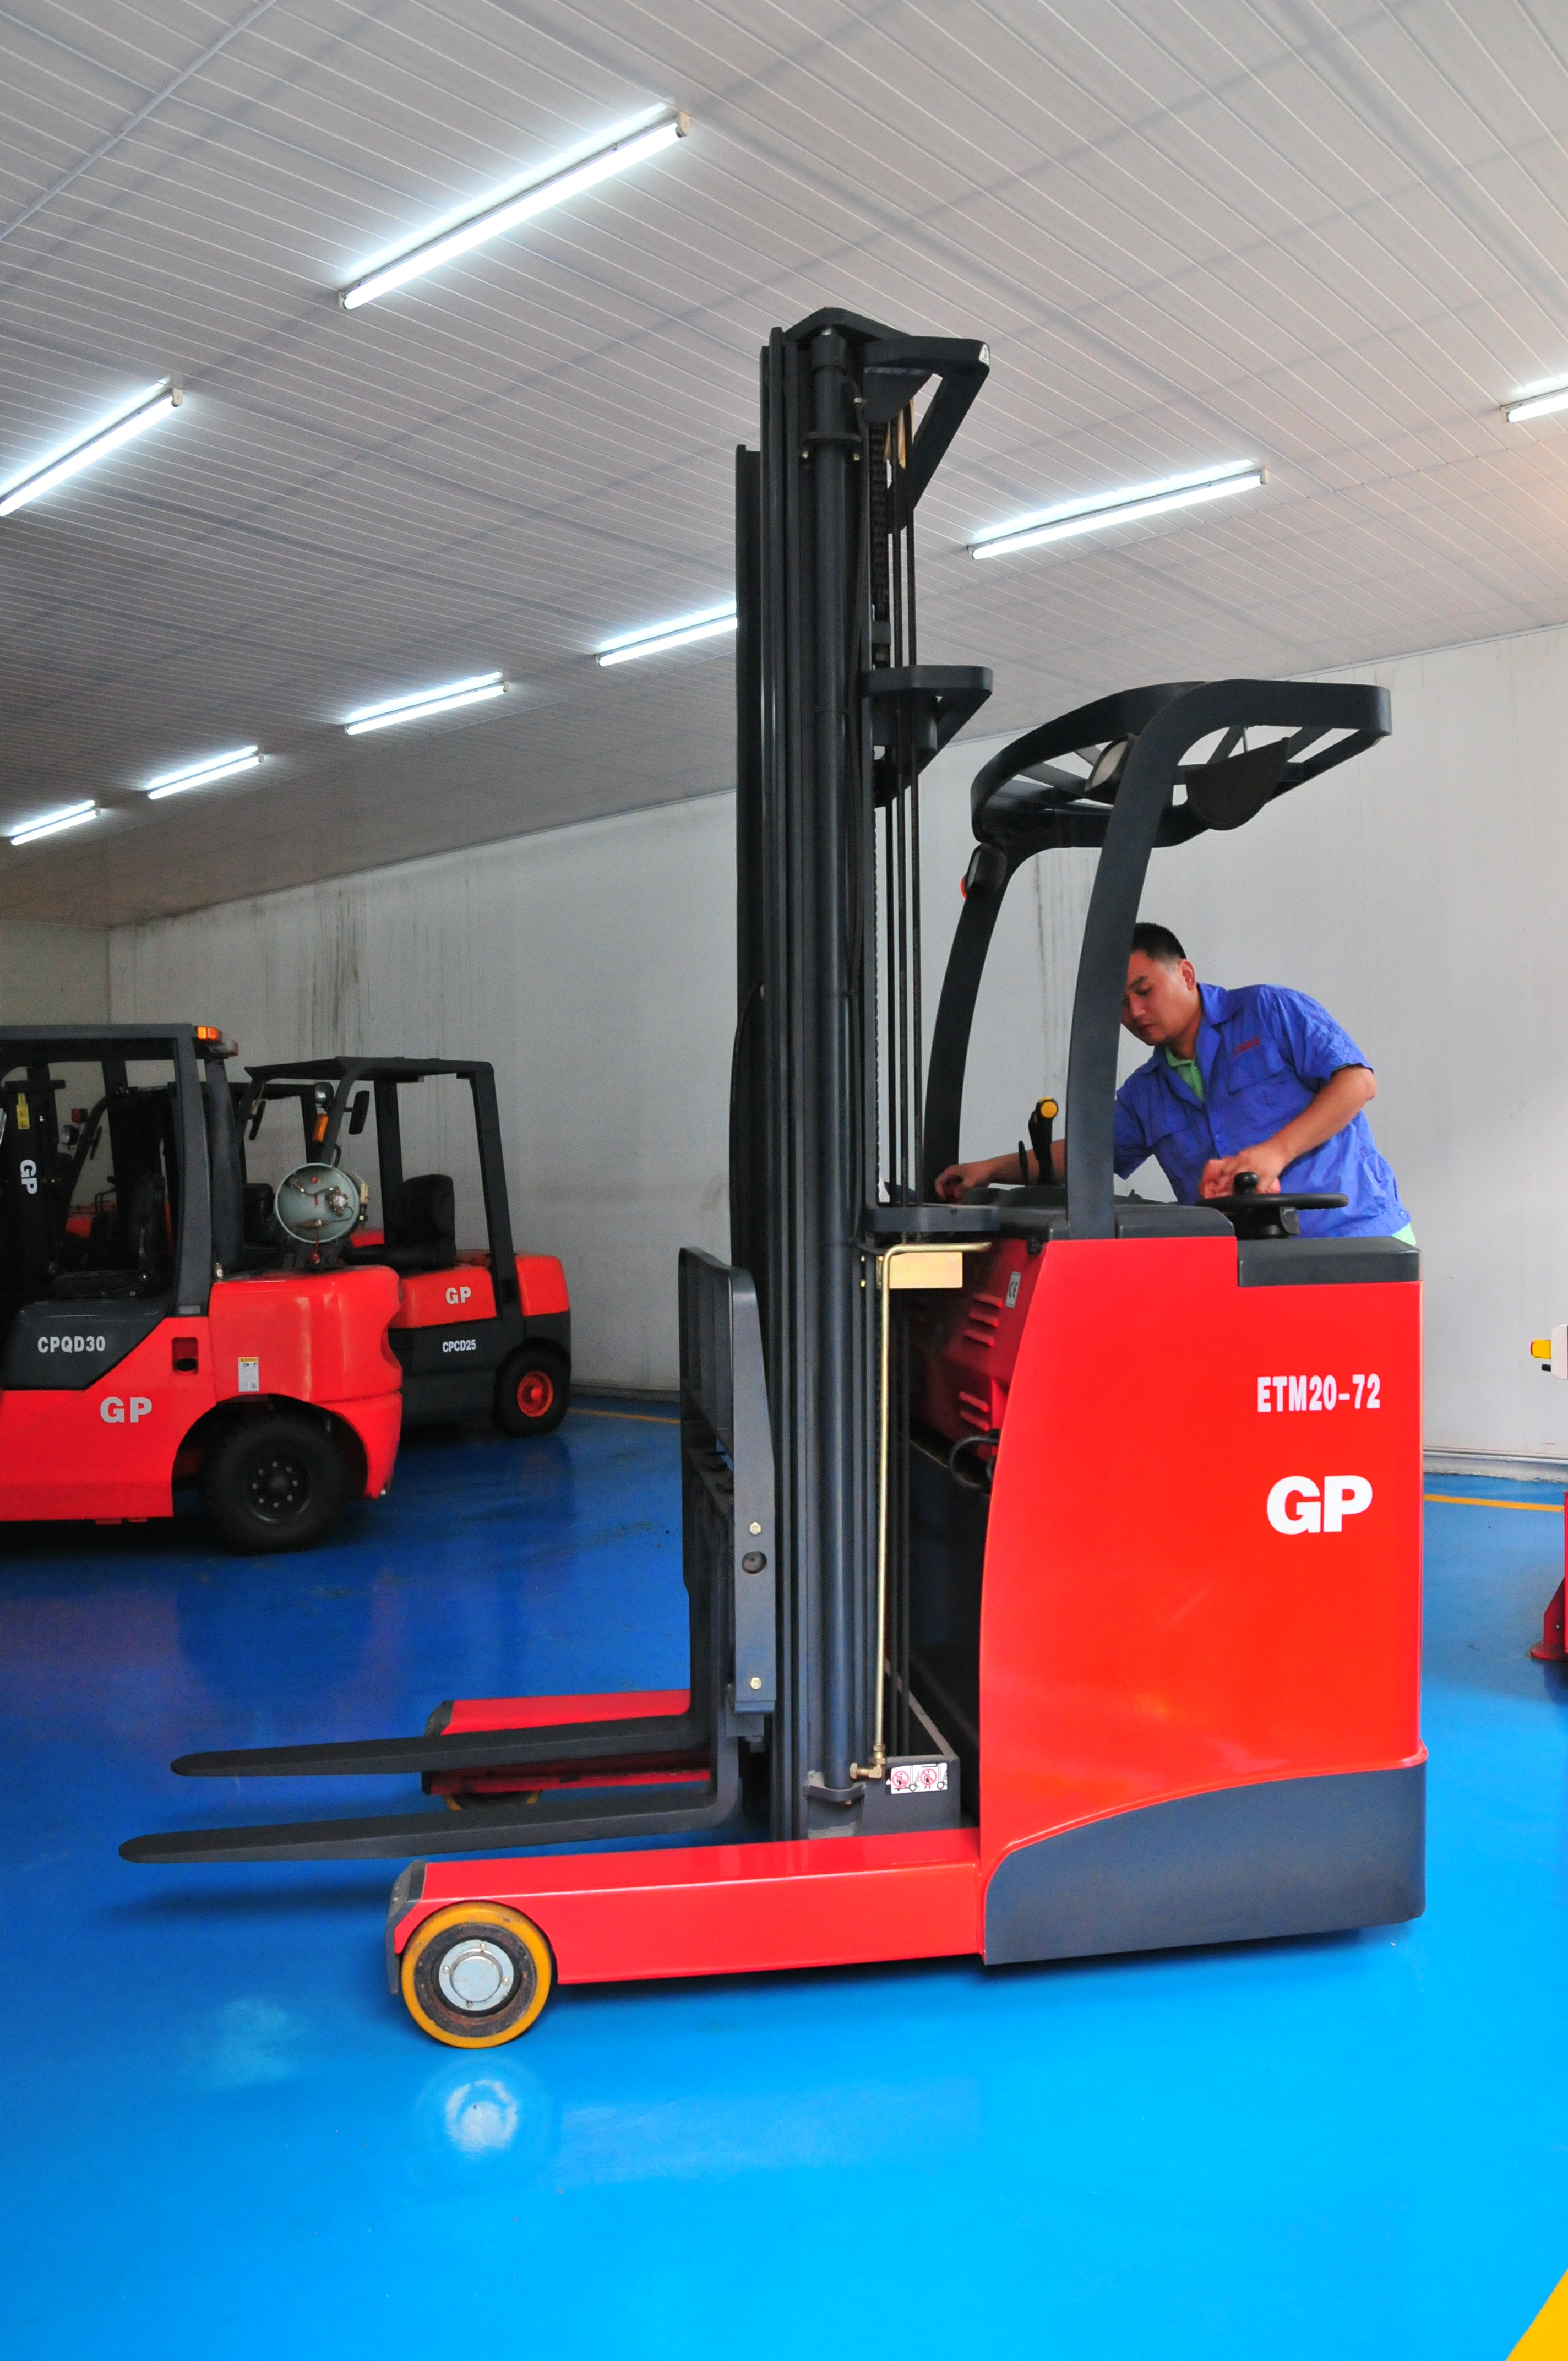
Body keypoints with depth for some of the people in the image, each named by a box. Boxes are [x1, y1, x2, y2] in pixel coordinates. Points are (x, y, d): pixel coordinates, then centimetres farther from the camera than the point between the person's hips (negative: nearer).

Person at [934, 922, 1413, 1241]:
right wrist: (989, 1170, 16)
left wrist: (1276, 1152, -15)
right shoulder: (1144, 1094, 21)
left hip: (1355, 1235, -5)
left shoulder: (1270, 1011, 4)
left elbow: (1357, 1081, -4)